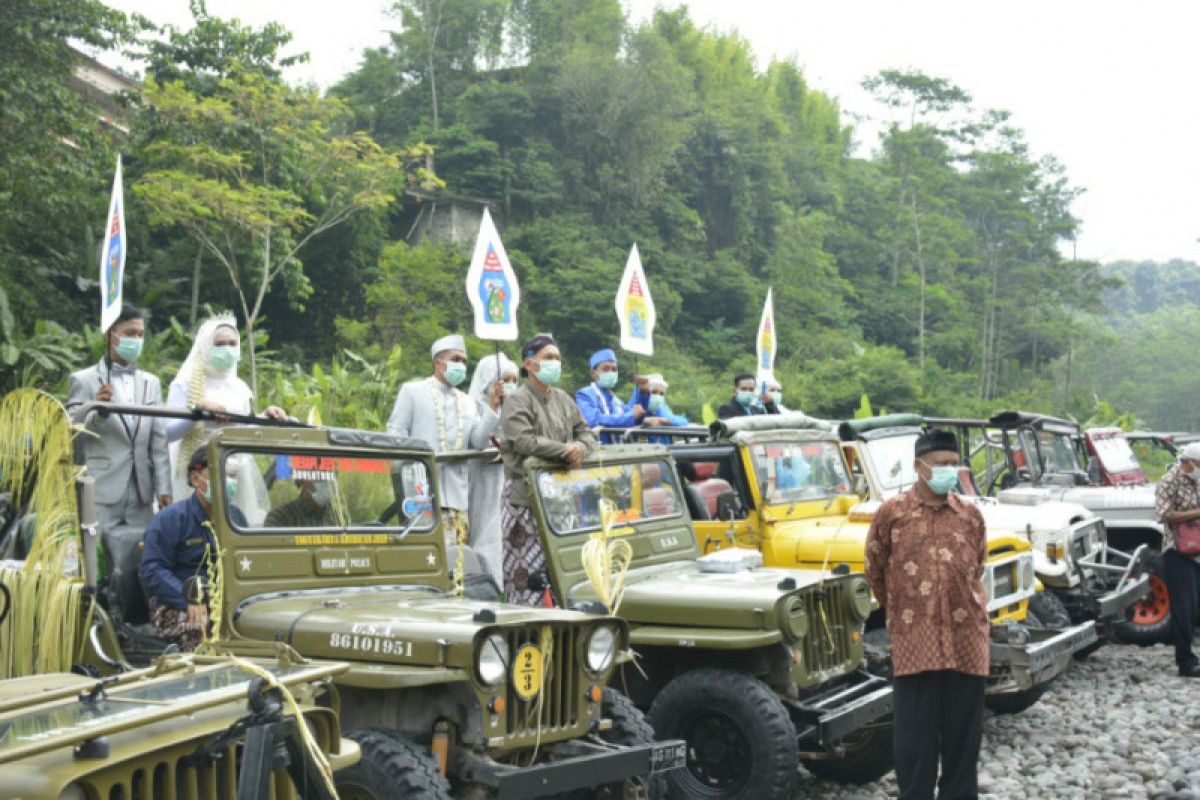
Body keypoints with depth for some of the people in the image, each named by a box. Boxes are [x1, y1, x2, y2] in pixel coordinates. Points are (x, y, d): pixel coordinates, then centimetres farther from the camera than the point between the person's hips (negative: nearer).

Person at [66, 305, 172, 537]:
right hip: (101, 493, -4)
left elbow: (159, 441, 11)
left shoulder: (151, 383, 14)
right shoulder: (83, 380, 2)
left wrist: (164, 489, 3)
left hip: (141, 495, 4)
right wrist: (95, 409, -20)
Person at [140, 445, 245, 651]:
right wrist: (189, 601, -22)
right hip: (175, 607, -5)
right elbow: (151, 569, -10)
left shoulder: (235, 516, 15)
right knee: (199, 630, -37)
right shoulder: (170, 518, -3)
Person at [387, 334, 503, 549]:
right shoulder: (412, 391, 10)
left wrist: (492, 407, -2)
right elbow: (396, 432, 3)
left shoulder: (468, 403, 22)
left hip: (457, 497, 5)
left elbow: (478, 442, 9)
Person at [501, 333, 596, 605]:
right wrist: (565, 451, -12)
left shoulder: (563, 399, 19)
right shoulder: (517, 401, -3)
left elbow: (586, 432, 21)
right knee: (529, 566, -9)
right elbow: (523, 441, -16)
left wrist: (580, 447, -4)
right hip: (526, 497, -7)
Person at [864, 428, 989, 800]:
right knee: (915, 738, 2)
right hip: (914, 643, -2)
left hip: (967, 641, 3)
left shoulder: (971, 516, 7)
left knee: (963, 736, 9)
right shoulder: (891, 513, -1)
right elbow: (874, 570, 9)